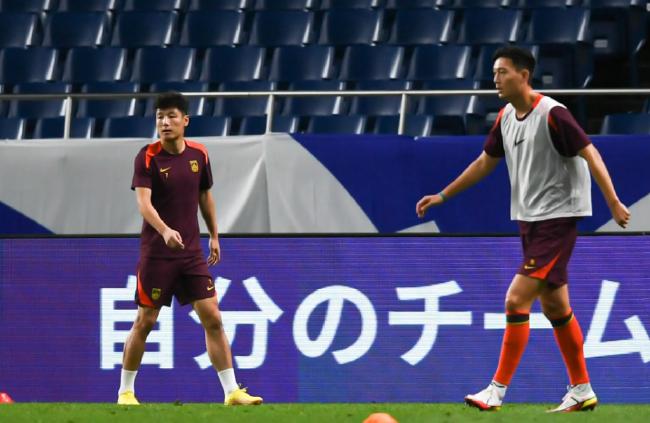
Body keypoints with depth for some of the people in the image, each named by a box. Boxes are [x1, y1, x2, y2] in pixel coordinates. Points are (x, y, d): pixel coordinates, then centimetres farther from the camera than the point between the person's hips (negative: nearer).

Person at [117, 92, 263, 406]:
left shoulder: (198, 154, 3)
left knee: (212, 318, -2)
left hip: (192, 251, 4)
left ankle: (232, 391, -1)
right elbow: (143, 202, -23)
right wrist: (164, 230, -40)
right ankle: (125, 391, 15)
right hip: (156, 253, -4)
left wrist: (214, 236, 20)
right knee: (145, 321, 2)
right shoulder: (147, 157, -11)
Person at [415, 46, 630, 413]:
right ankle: (582, 391, 20)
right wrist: (443, 196, 21)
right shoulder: (507, 117, 8)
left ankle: (498, 391, -10)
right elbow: (486, 162, 20)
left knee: (517, 300, -14)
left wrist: (613, 201, -26)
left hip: (557, 219, -8)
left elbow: (590, 153, -18)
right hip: (529, 219, 8)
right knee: (555, 307, 12)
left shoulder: (551, 114, -17)